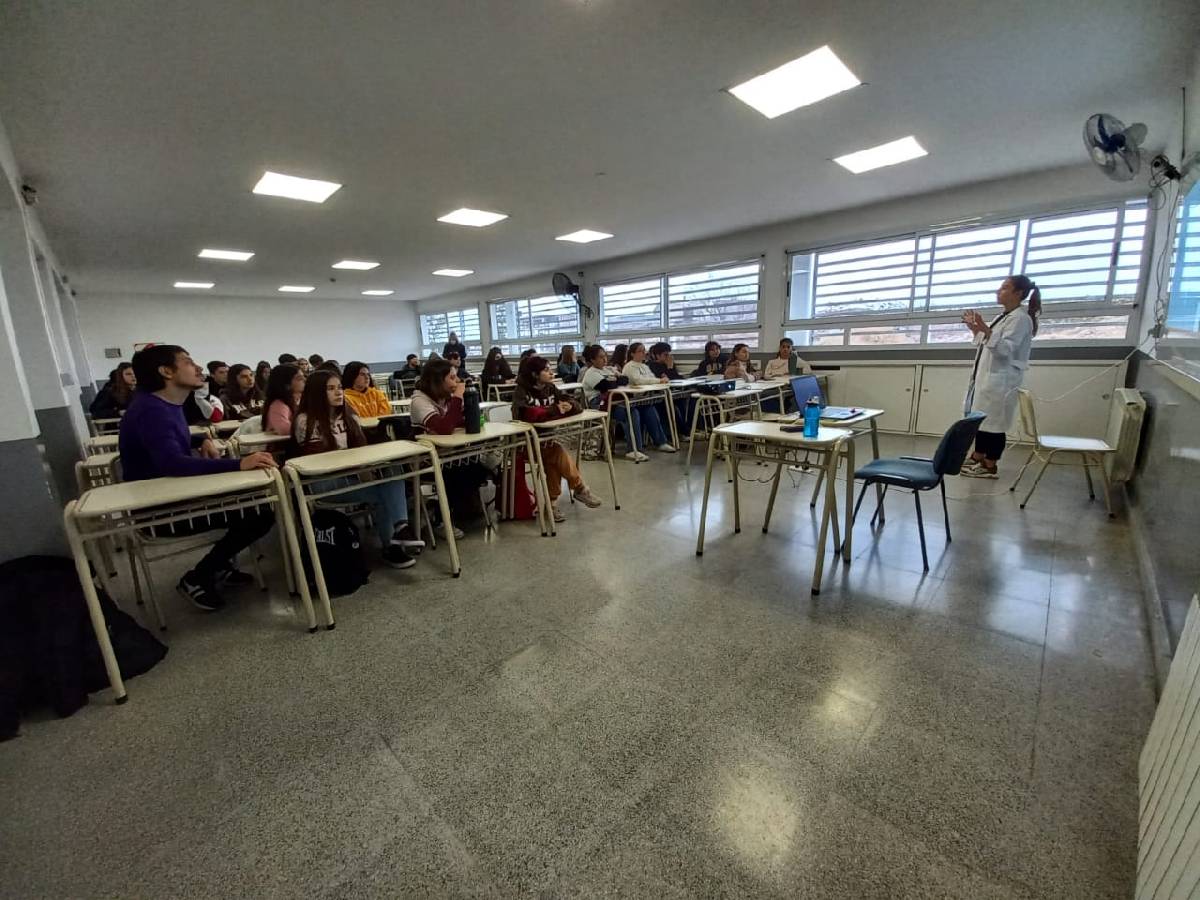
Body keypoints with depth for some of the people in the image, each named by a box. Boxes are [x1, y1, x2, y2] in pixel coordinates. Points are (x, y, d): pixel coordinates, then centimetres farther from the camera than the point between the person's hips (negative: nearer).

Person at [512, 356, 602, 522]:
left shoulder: (550, 389, 6)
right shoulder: (521, 392, -11)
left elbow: (578, 406, 2)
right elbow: (529, 414, -32)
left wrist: (569, 407, -22)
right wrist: (555, 410, -22)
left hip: (546, 438, 5)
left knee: (553, 462, -24)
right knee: (559, 453, -27)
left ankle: (551, 503, -9)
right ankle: (580, 489, -10)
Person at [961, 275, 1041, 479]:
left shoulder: (1020, 318, -11)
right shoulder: (1003, 317, 19)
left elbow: (1005, 349, -22)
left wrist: (985, 329, -33)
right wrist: (975, 329, 16)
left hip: (1000, 380, -9)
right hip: (986, 377, 9)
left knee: (993, 422, -5)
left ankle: (991, 466, 2)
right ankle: (978, 457, 24)